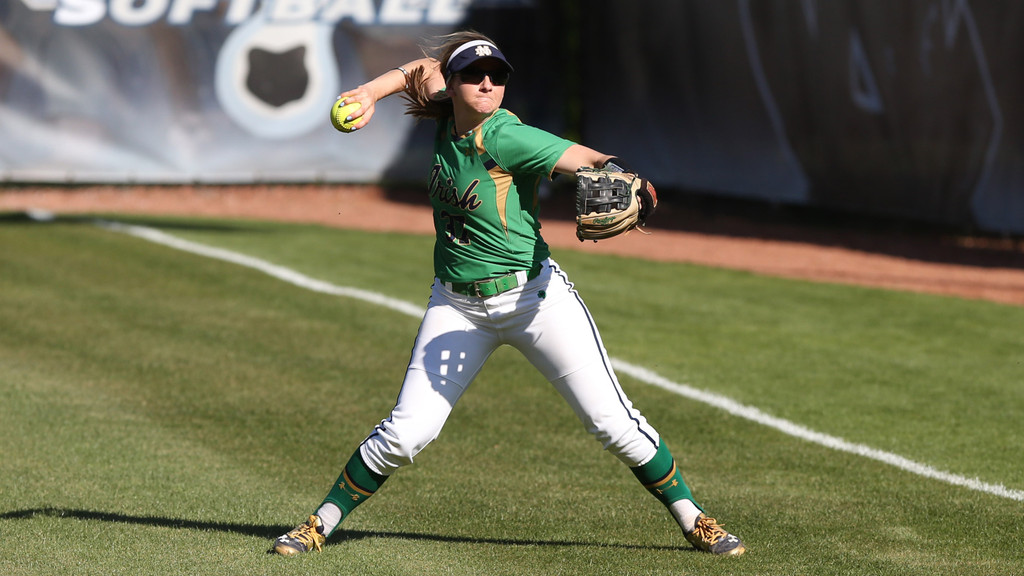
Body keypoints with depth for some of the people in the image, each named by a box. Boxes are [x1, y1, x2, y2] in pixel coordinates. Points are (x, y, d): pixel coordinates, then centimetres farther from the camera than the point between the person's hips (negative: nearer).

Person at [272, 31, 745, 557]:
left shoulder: (502, 137, -18)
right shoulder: (447, 117, -1)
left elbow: (579, 158, -31)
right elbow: (423, 70, 19)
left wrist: (615, 174, -53)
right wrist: (370, 92, 3)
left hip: (532, 296, -4)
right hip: (456, 306, 4)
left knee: (613, 422, -4)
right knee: (405, 432, -5)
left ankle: (692, 520, 10)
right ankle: (323, 522, 11)